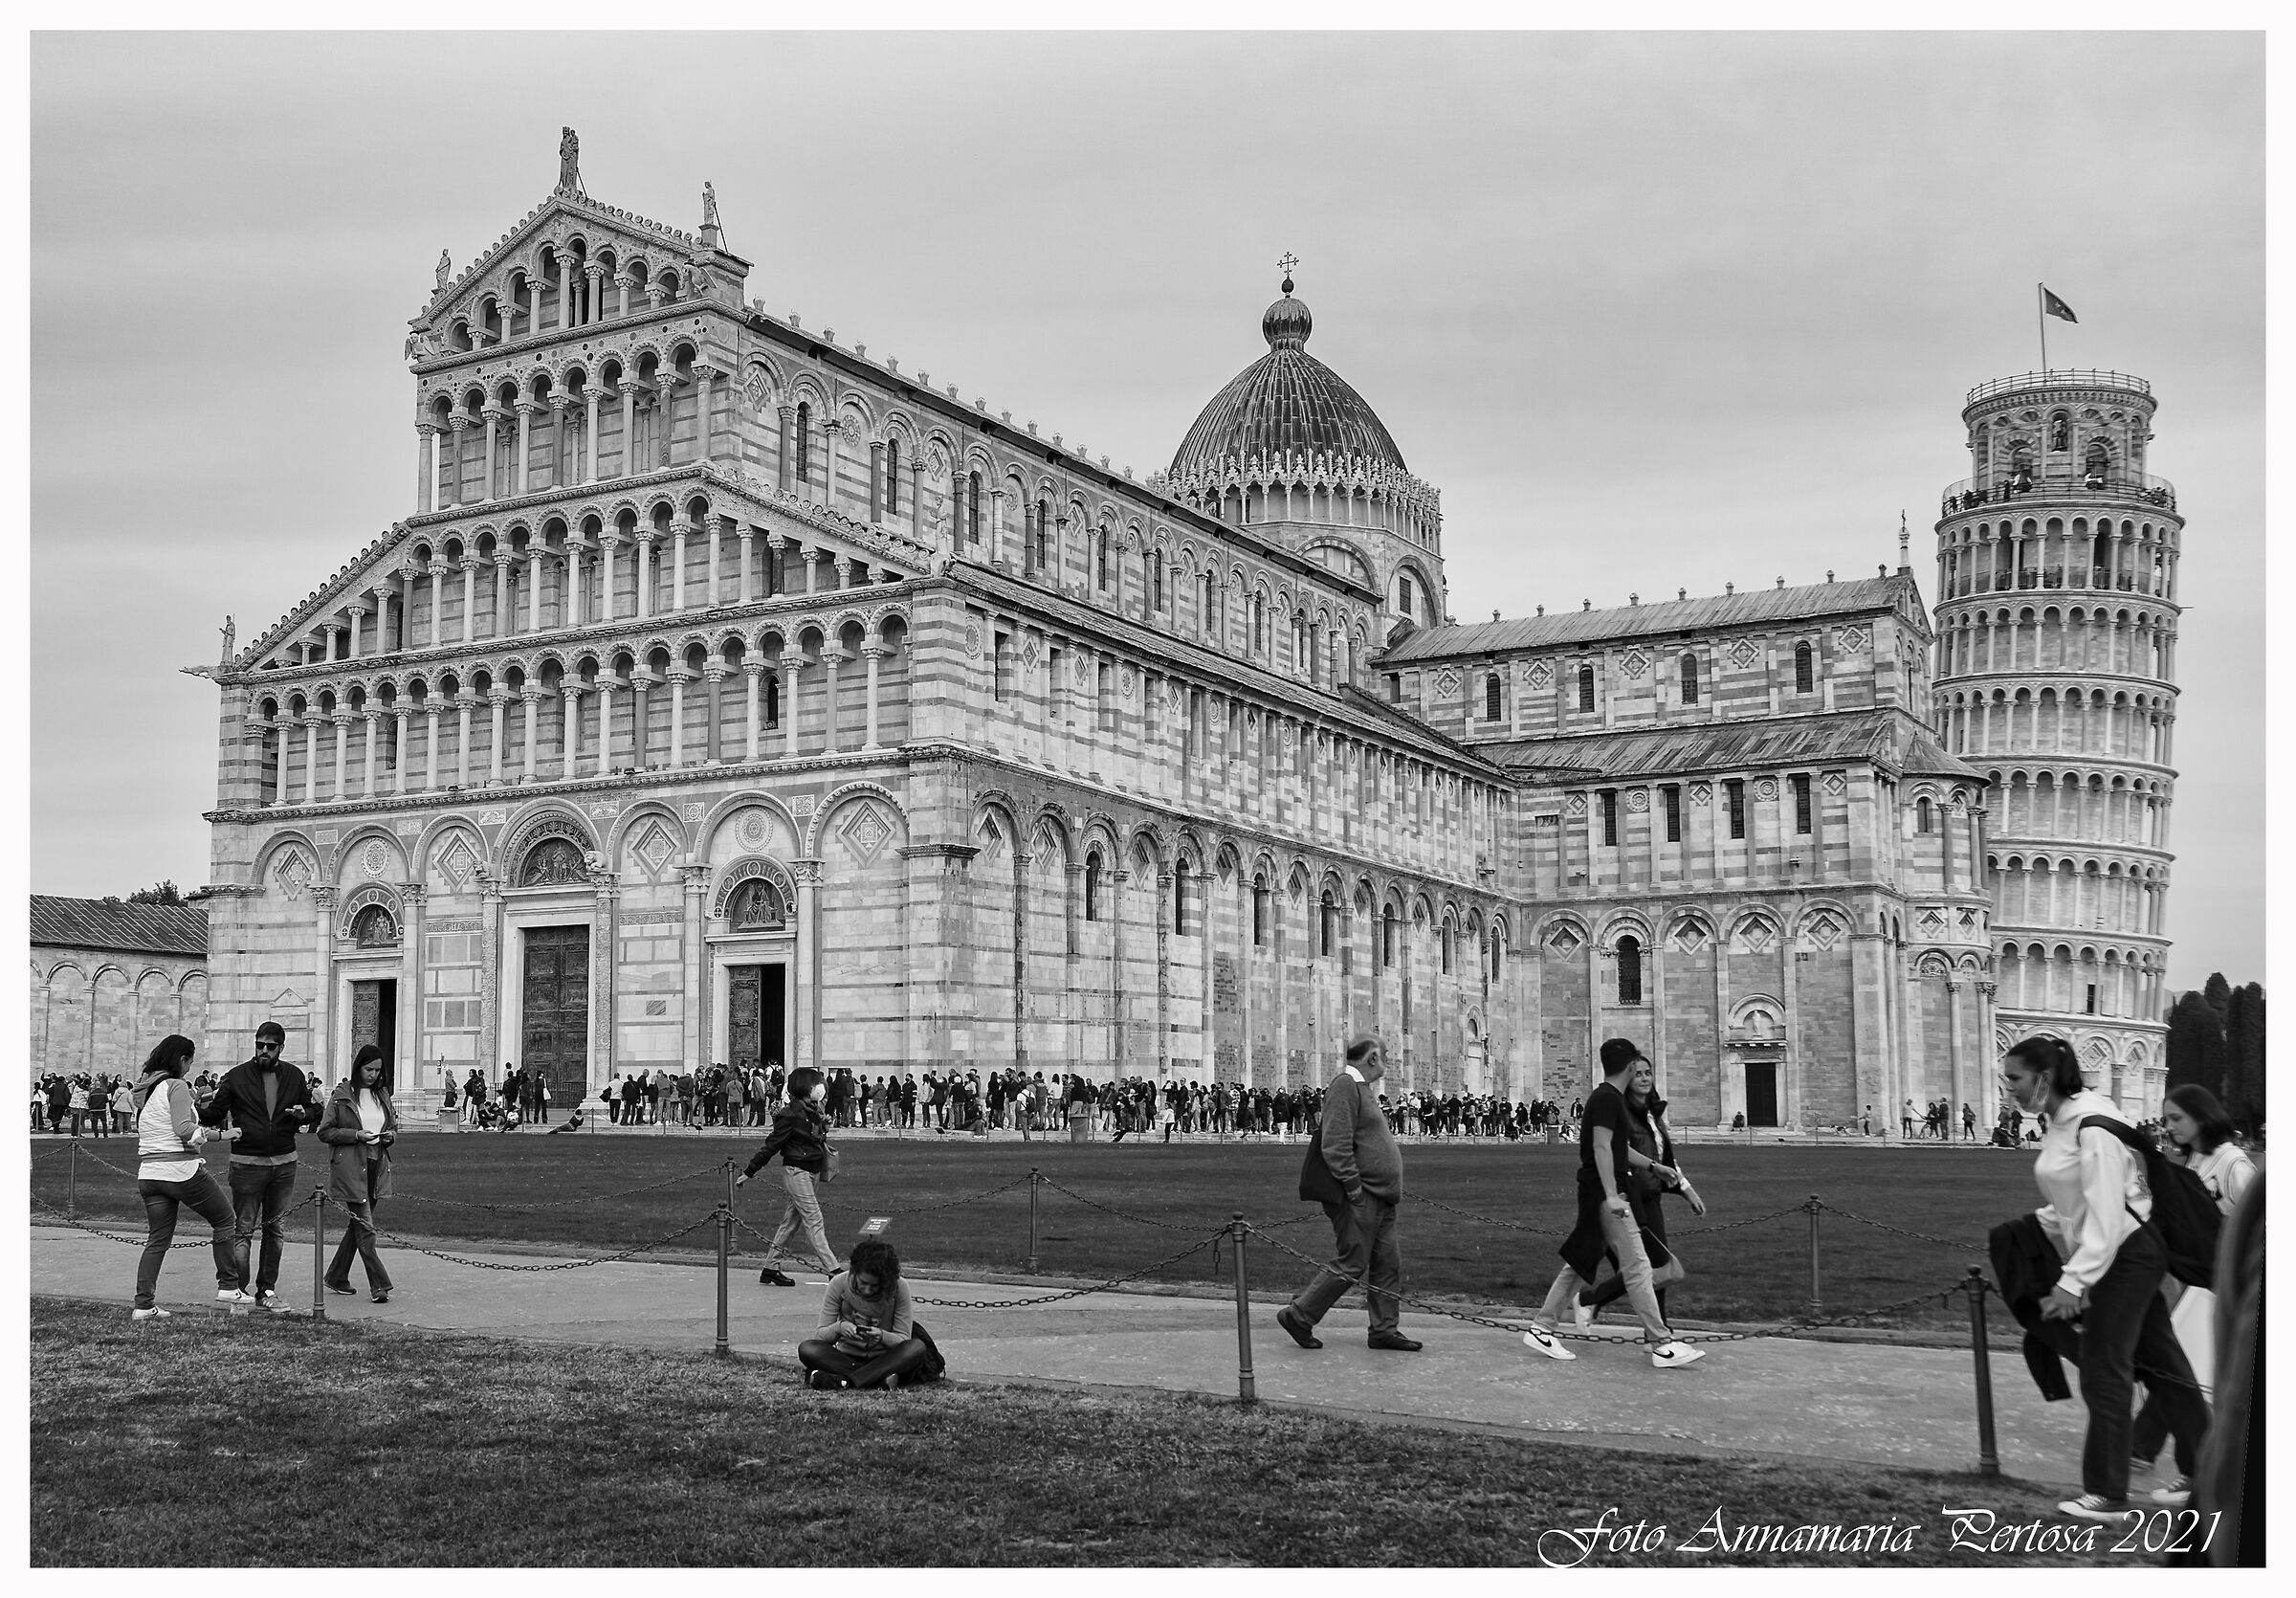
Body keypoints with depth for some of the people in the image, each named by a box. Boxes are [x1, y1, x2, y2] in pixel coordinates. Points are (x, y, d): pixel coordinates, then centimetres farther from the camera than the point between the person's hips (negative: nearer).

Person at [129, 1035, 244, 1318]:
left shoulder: (141, 1090, 14)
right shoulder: (177, 1087, -10)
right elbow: (183, 1128, -19)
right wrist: (221, 1135, -13)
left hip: (148, 1173, 7)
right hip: (182, 1170, -7)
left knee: (157, 1239, 11)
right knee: (224, 1220, 10)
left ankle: (143, 1304, 4)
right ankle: (228, 1286, 11)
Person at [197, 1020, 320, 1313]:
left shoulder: (295, 1077, 7)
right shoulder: (237, 1076, -2)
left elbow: (315, 1113, 14)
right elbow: (214, 1114, -1)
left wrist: (304, 1113, -8)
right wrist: (197, 1107, -21)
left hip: (284, 1164, 4)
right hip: (247, 1164, -3)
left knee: (276, 1229, 8)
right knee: (243, 1229, -4)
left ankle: (267, 1290, 17)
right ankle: (238, 1292, 0)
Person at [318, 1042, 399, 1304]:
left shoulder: (382, 1094, 12)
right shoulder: (341, 1094, -4)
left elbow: (394, 1126, 23)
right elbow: (325, 1132, -4)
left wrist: (390, 1135, 1)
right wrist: (356, 1135, -15)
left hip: (377, 1167, 6)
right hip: (350, 1168, -6)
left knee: (358, 1225, 13)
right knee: (365, 1226, -9)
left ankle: (336, 1277, 26)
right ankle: (379, 1285, -9)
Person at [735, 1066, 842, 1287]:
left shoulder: (814, 1113, 11)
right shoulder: (791, 1115, -15)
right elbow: (771, 1145, -12)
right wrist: (749, 1172, -9)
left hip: (811, 1173, 9)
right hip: (796, 1171, -9)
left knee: (791, 1222, 12)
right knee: (813, 1220, -10)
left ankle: (770, 1269, 19)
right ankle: (832, 1269, -12)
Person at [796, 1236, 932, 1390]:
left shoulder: (899, 1288, -12)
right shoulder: (839, 1283, -10)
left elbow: (903, 1340, -11)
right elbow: (819, 1335, -8)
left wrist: (882, 1336, -33)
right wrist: (838, 1327, -31)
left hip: (884, 1359, 0)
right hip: (846, 1357, 0)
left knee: (917, 1347, -31)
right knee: (806, 1349, -27)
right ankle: (880, 1379, -33)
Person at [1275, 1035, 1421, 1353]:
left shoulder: (1362, 1088, 19)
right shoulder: (1345, 1086, -14)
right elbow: (1335, 1145, -21)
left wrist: (1389, 1188, 19)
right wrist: (1354, 1187, -21)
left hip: (1379, 1197, 10)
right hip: (1359, 1197, -10)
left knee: (1388, 1264, 10)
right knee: (1351, 1265, -6)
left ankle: (1384, 1330, 17)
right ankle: (1298, 1315, 5)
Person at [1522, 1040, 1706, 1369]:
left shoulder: (1606, 1097, 19)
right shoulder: (1607, 1099, -13)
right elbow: (1601, 1147, -22)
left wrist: (1653, 1166, 38)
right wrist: (1612, 1195, -28)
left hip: (1599, 1196, 10)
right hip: (1604, 1193, -10)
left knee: (1580, 1264, 12)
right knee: (1637, 1266, -8)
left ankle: (1540, 1329, 15)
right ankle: (1661, 1345, -7)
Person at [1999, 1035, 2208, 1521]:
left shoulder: (2092, 1123, -21)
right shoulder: (2055, 1123, 6)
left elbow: (2106, 1213, -25)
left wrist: (2074, 1281, -27)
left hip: (2127, 1250, -9)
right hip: (2116, 1256, 9)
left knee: (2104, 1371, -5)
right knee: (2160, 1364, 17)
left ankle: (2107, 1495, 1)